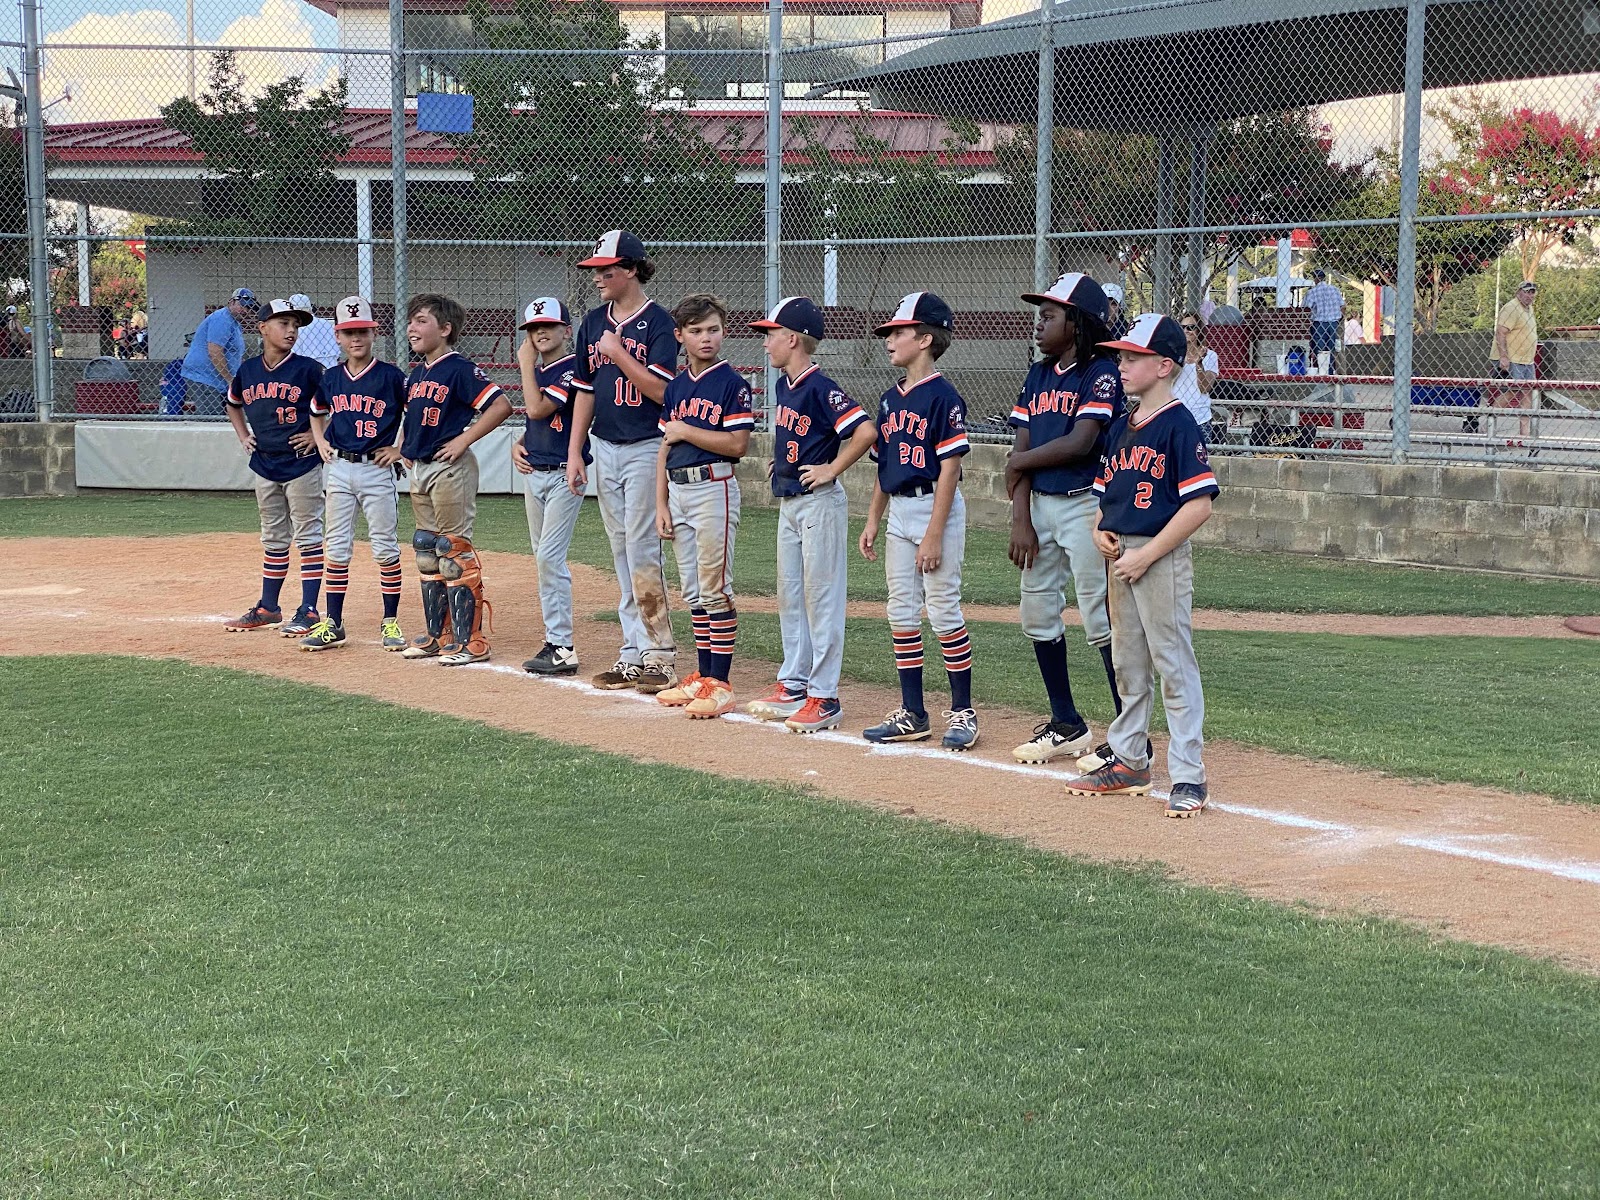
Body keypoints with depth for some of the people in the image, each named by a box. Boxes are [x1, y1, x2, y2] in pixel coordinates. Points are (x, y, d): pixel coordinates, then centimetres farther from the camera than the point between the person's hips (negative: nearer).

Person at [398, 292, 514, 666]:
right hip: (419, 469, 9)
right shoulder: (417, 374, 14)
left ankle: (471, 639, -5)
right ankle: (435, 635, 21)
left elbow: (501, 404, -20)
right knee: (427, 552, 13)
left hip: (450, 468, -9)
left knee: (455, 551, -8)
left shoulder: (458, 369, -12)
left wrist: (464, 439, -19)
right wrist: (404, 446, 15)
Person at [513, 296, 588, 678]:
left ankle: (562, 649, -12)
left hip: (564, 475, -9)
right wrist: (518, 445, 5)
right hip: (533, 473, 9)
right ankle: (555, 642, 16)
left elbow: (538, 409, -22)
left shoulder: (573, 368, -12)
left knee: (549, 557, -14)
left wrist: (526, 363, -14)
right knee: (545, 560, 10)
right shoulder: (538, 371, 15)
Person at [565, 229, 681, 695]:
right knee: (622, 553, 9)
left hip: (647, 448, -7)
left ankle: (660, 655, -5)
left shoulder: (658, 323, -9)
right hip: (605, 448, 7)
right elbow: (584, 390, 15)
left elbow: (661, 390, -18)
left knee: (642, 550, -10)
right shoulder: (593, 323, 11)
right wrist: (574, 453, 10)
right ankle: (634, 652, 12)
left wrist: (618, 353, -18)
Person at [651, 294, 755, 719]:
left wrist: (685, 431, -12)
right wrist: (661, 503, 8)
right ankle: (702, 676, 19)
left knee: (715, 589, -7)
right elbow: (665, 448, 15)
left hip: (714, 488, -7)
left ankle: (721, 683, -5)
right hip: (677, 491, 7)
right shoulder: (676, 386, 13)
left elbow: (738, 444, -16)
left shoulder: (731, 383, -7)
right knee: (693, 591, 11)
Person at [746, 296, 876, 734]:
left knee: (822, 599, -5)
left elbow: (866, 431, -26)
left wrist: (831, 469, -19)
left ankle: (824, 698, -2)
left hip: (820, 504, -10)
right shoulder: (784, 386, 10)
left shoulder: (821, 389, -17)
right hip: (789, 502, 10)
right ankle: (793, 686, 23)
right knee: (789, 597, 14)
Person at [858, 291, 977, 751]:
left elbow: (949, 468, -16)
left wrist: (934, 534, -19)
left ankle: (962, 711, 4)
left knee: (943, 610, -5)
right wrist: (873, 520, 13)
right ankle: (912, 714, 15)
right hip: (899, 511, 8)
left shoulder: (943, 397, -12)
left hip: (937, 508, -8)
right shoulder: (891, 398, 12)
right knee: (902, 614, 8)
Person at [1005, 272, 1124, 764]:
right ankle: (1067, 725, 24)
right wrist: (1020, 520, -1)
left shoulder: (1102, 373, -10)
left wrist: (1021, 461, -6)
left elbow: (1080, 443, -20)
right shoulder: (1038, 376, 12)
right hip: (1039, 505, 8)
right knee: (1037, 616, 12)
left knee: (1101, 621, -8)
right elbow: (1022, 449, 8)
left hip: (1085, 505, -8)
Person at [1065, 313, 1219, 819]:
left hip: (1163, 558, -8)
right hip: (1121, 557, 8)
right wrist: (1100, 531, 2)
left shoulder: (1179, 425, -12)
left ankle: (1188, 776, -2)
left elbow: (1199, 503, -18)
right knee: (1128, 665, 15)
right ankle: (1128, 762, 26)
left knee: (1173, 665, -5)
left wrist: (1145, 555, -19)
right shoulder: (1121, 427, 12)